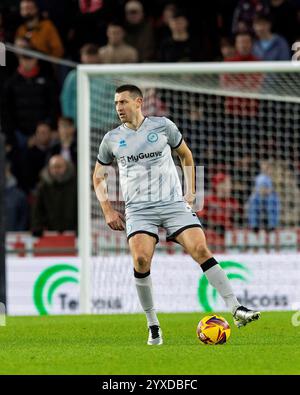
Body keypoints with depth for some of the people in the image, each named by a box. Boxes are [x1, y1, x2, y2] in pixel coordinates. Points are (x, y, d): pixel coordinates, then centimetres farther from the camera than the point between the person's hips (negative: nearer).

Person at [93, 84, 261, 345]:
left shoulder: (162, 126, 4)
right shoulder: (112, 139, 7)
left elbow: (186, 155, 19)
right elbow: (98, 177, 19)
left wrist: (190, 192, 11)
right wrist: (108, 211, 6)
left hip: (173, 204, 0)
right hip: (138, 209, 0)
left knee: (201, 250, -16)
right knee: (141, 259, -22)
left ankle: (236, 310, -16)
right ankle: (153, 325, -7)